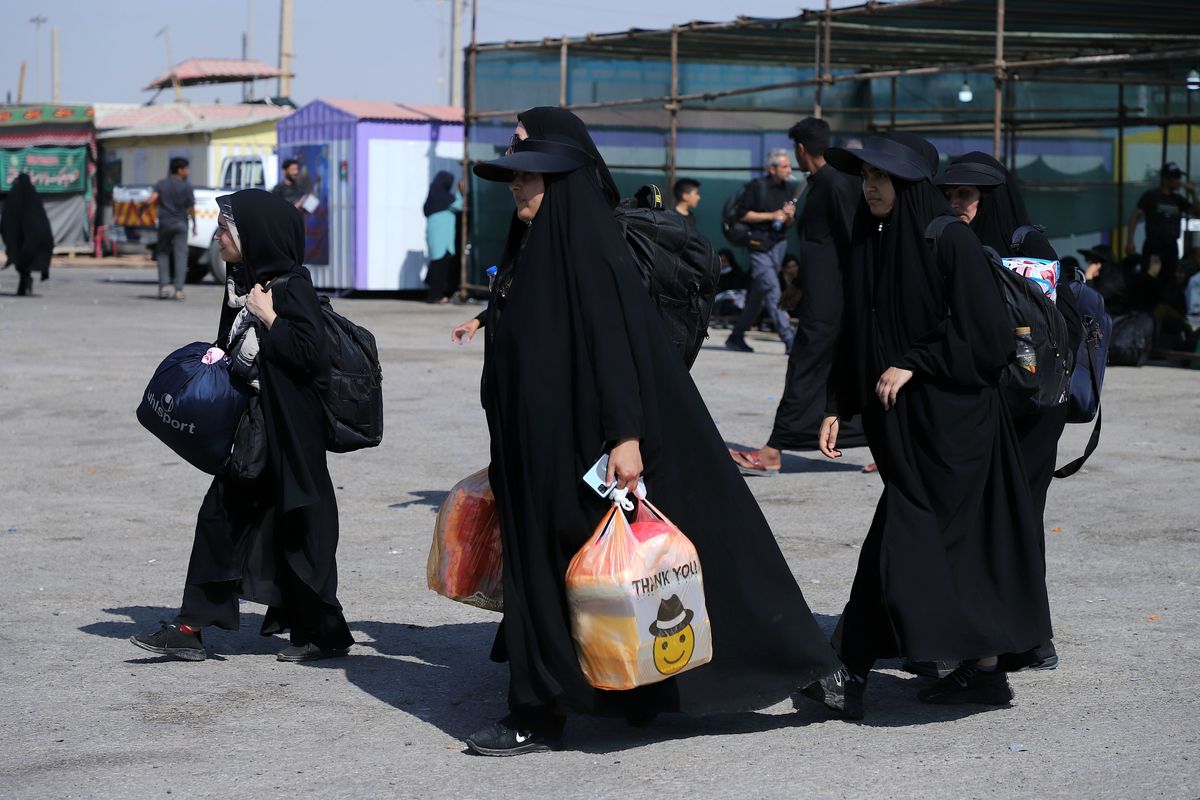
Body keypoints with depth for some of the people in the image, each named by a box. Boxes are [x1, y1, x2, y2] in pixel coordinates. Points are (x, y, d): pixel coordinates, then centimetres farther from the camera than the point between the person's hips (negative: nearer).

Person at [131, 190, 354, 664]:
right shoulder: (243, 283, 10)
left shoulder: (292, 287, -15)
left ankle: (324, 632, 13)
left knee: (296, 526, 0)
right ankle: (191, 628, 9)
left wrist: (268, 317, -19)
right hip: (248, 425, 9)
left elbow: (312, 354, -23)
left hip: (288, 430, -9)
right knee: (221, 516, 7)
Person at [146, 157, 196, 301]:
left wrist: (160, 203, 11)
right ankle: (179, 290, -5)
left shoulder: (161, 184, 2)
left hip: (164, 223, 2)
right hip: (180, 224, -2)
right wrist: (194, 225, 7)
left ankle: (164, 285, 1)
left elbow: (150, 201, -10)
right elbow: (191, 208, -6)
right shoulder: (186, 187, -5)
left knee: (163, 254, 14)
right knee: (180, 256, 0)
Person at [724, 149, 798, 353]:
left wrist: (789, 216, -3)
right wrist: (772, 216, -14)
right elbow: (744, 215, -10)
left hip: (779, 244, 7)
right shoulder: (757, 186, -7)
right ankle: (789, 340, -17)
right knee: (773, 292, -13)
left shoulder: (788, 189, 13)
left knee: (757, 295, 9)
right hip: (760, 245, -7)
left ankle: (736, 336, 17)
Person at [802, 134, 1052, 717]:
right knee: (962, 541, 11)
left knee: (904, 542, -9)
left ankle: (853, 676, -9)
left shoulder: (950, 241, -12)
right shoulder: (868, 245, 9)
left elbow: (987, 335, -14)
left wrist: (913, 364, -15)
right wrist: (837, 407, 9)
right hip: (900, 422, 7)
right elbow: (853, 336, 14)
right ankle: (982, 670, 17)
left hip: (951, 417, -7)